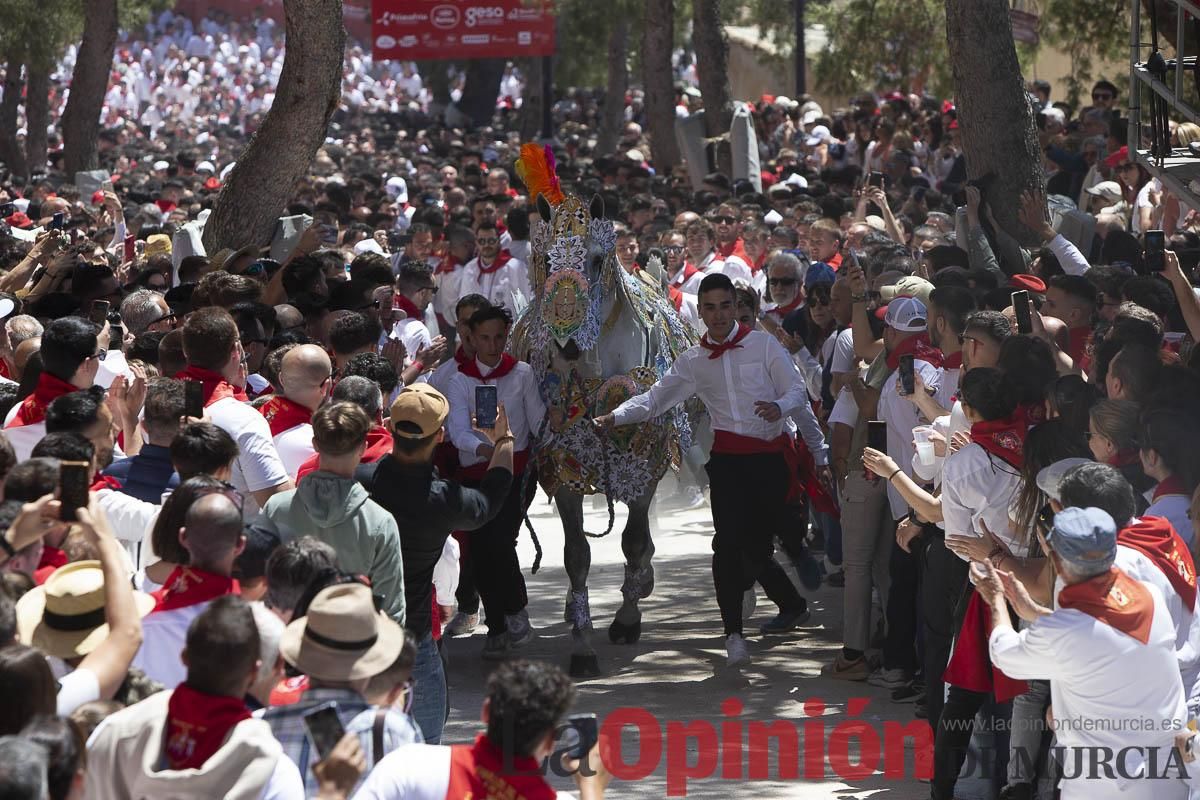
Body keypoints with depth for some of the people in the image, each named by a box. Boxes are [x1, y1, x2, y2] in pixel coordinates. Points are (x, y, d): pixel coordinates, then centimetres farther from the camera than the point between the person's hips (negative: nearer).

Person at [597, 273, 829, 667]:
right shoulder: (693, 361, 11)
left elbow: (797, 390, 1)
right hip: (728, 458, 2)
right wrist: (614, 417, -10)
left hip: (771, 456, -2)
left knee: (756, 545, -5)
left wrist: (780, 405, -20)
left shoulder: (762, 344, 4)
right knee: (729, 543, -13)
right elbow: (655, 398, 5)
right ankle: (733, 633, -9)